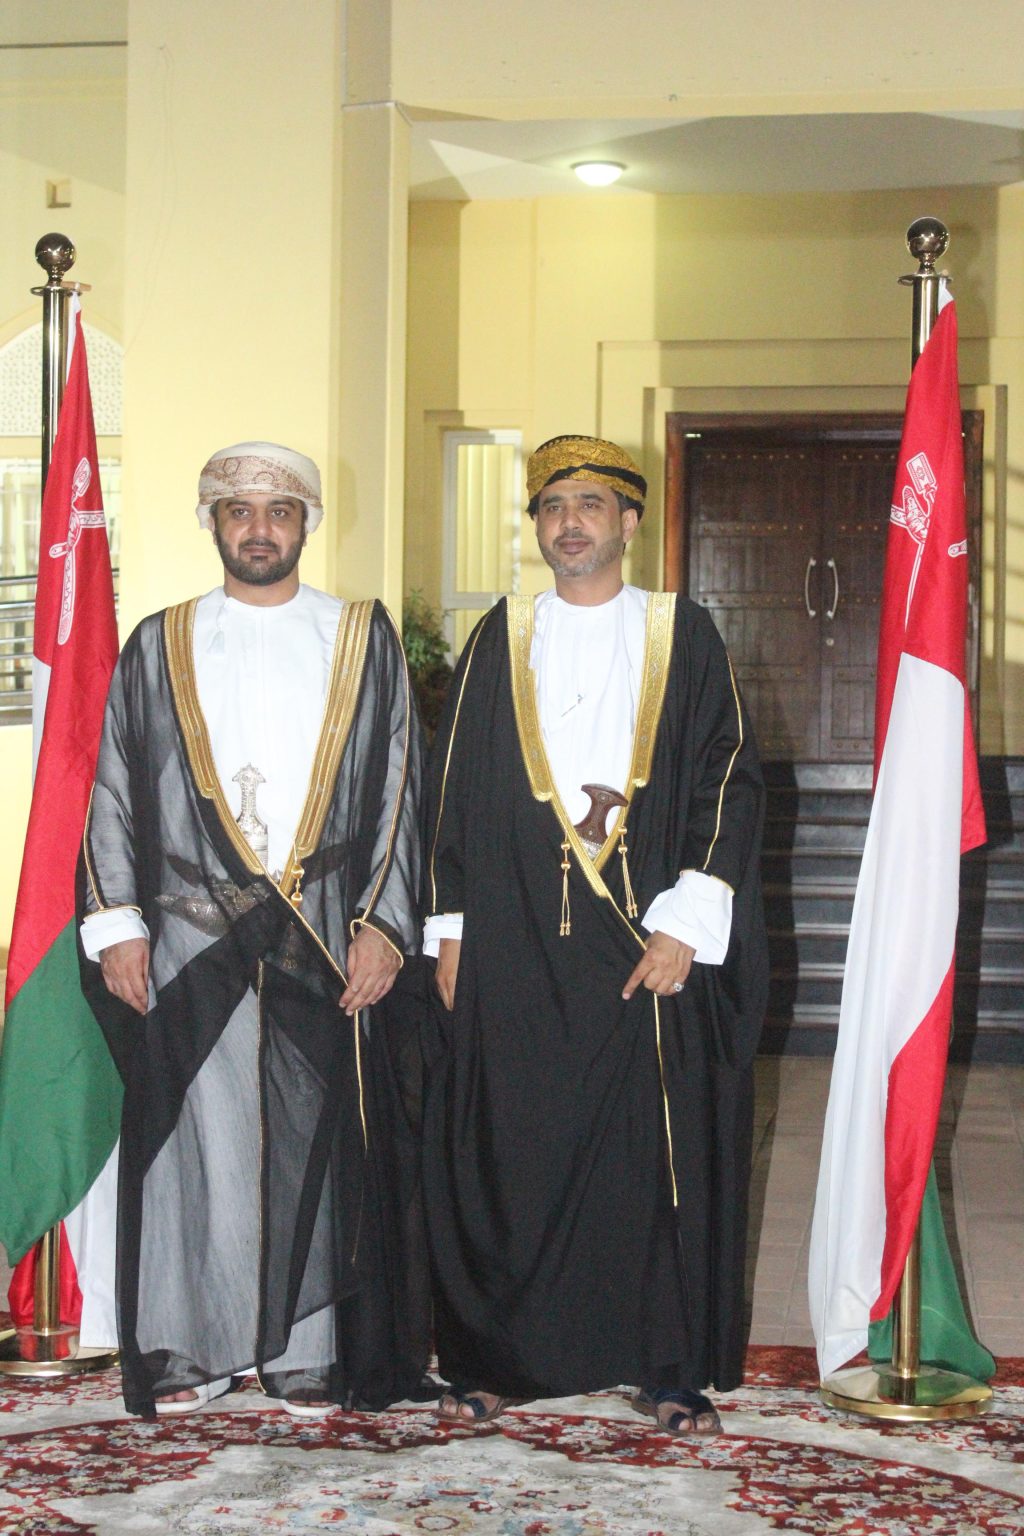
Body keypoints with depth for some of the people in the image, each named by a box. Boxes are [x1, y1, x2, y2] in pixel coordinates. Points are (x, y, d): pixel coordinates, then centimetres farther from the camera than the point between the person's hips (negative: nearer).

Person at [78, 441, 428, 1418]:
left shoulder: (362, 641, 8)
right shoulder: (158, 648, 10)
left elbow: (397, 790, 5)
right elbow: (112, 791, 8)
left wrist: (382, 925, -4)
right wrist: (115, 924, -1)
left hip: (326, 940, 0)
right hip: (188, 942, 0)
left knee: (315, 1140, 2)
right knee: (194, 1139, 1)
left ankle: (308, 1354, 13)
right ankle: (188, 1348, 13)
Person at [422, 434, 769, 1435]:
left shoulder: (683, 636, 5)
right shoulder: (502, 640, 9)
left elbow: (730, 781, -1)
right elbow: (452, 786, 10)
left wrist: (685, 924, -10)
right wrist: (450, 929, 3)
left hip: (649, 939, -1)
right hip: (516, 936, 1)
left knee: (661, 1146, 1)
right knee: (506, 1147, 3)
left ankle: (671, 1368, 13)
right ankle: (495, 1358, 15)